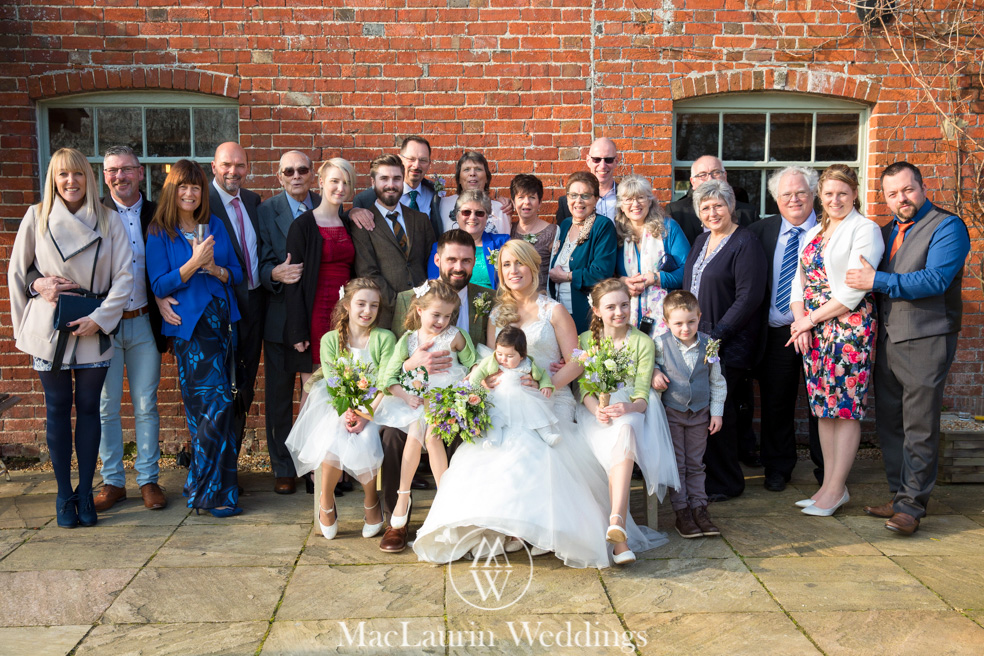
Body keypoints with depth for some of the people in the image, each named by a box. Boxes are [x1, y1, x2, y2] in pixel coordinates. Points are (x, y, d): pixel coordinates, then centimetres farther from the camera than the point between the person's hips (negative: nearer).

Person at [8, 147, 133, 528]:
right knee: (57, 409, 6)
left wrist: (100, 318, -10)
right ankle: (64, 496, 16)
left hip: (93, 330, 0)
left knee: (88, 408, 6)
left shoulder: (108, 220, 1)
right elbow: (16, 272, 11)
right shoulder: (37, 217, 3)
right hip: (48, 330, 0)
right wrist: (38, 284, -8)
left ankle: (85, 494, 17)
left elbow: (125, 275, -2)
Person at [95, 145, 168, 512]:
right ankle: (112, 482, 18)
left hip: (144, 323, 1)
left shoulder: (157, 215, 5)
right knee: (106, 407, 6)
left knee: (146, 406, 7)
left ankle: (148, 479, 18)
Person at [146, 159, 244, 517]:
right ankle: (213, 492, -1)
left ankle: (202, 484, 19)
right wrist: (193, 263, -15)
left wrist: (215, 268, -8)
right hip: (191, 326, -4)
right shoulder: (159, 233, 0)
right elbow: (159, 286, -5)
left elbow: (237, 273, 12)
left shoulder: (215, 225, 12)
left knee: (207, 408, 6)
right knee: (217, 403, -11)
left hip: (223, 320, 4)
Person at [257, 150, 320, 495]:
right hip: (281, 317, -1)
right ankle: (283, 469, 20)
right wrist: (276, 274, -26)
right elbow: (262, 265, -8)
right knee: (279, 395, 7)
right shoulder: (266, 211, 0)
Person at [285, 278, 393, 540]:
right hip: (338, 407, 1)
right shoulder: (330, 339, 6)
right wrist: (345, 412, -22)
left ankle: (371, 501, -2)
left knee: (364, 442, -29)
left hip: (374, 408, -1)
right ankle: (326, 502, -4)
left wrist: (367, 414, -22)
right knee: (334, 440, -29)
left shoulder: (385, 338, 2)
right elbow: (331, 383, -3)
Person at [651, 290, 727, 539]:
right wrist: (654, 373, -13)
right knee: (676, 464, 4)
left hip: (700, 413, 2)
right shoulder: (661, 344, -10)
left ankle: (699, 507, 18)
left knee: (695, 463, 11)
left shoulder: (708, 345, -5)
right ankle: (681, 511, 11)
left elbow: (717, 381, 4)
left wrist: (717, 411, 2)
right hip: (671, 413, -1)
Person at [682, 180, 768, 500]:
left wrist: (717, 334, -18)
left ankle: (724, 483, 11)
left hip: (729, 345, -7)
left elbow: (749, 297, -15)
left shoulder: (746, 243, -9)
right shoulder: (701, 240, 16)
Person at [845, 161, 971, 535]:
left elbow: (935, 280, -19)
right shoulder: (886, 232, 18)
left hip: (925, 341, -7)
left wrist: (878, 281, -20)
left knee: (919, 429, -4)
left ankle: (911, 506, 3)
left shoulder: (947, 227, -6)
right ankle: (899, 496, 23)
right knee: (889, 425, 12)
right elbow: (870, 281, 22)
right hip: (887, 341, 7)